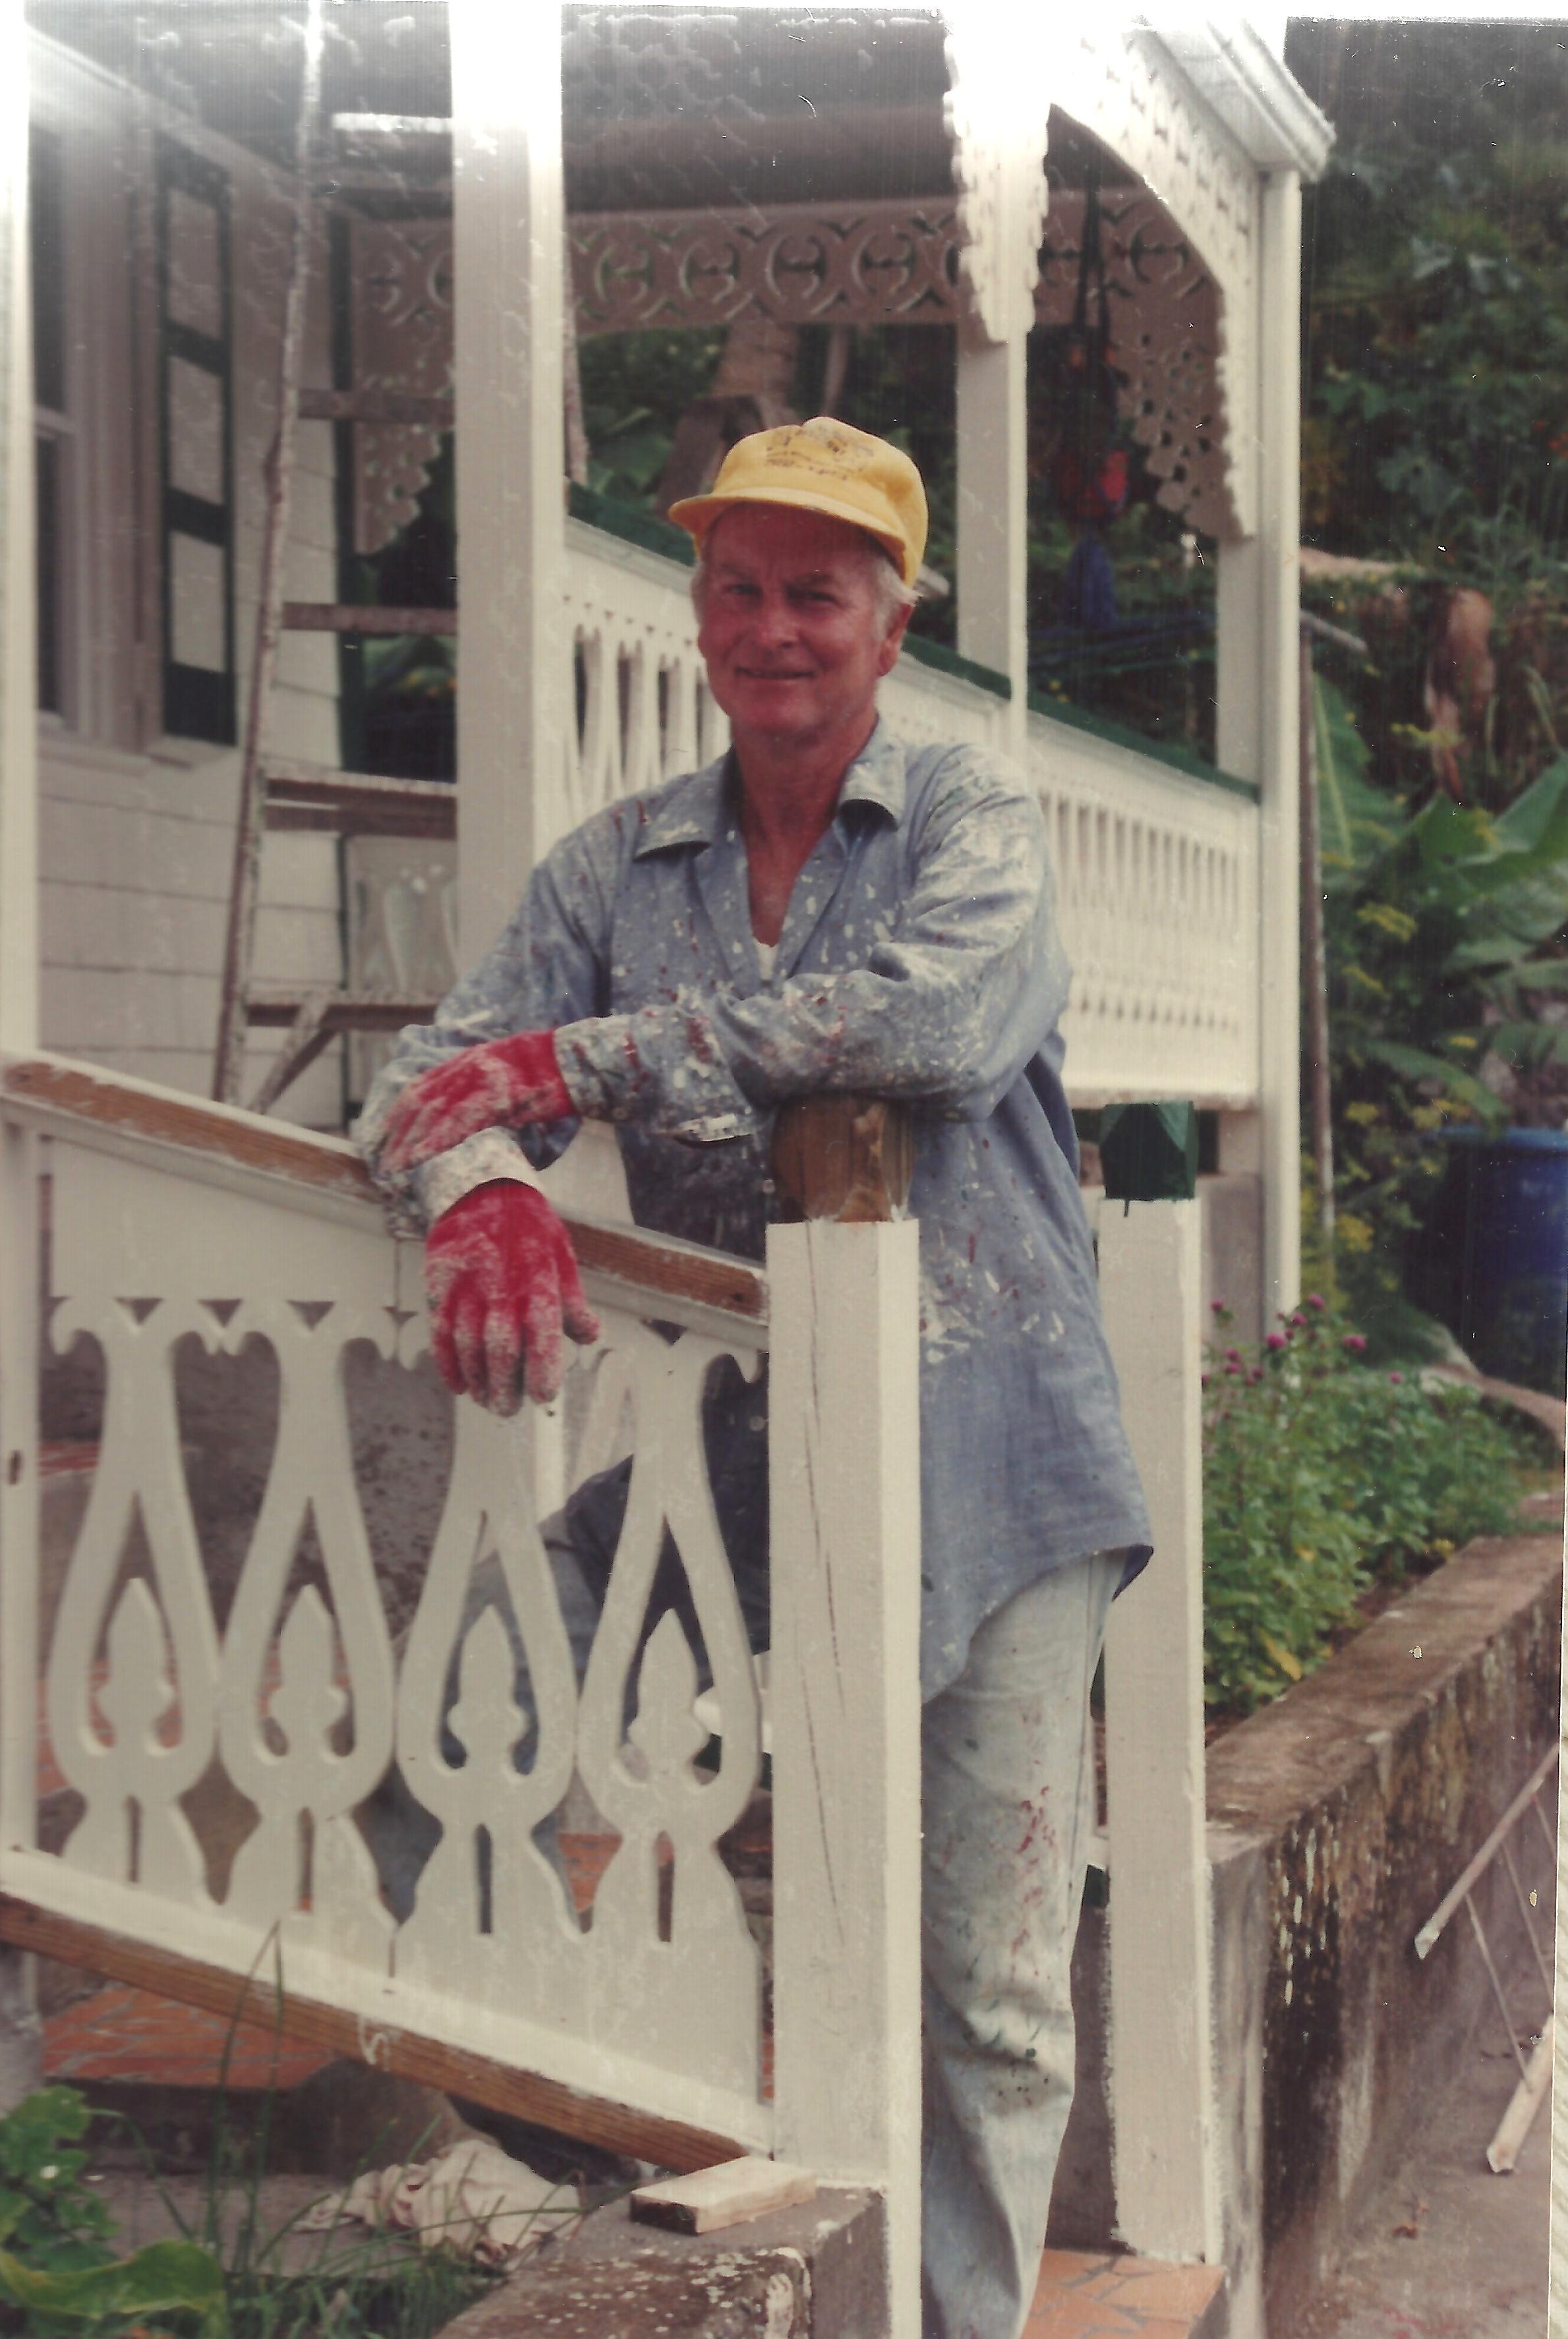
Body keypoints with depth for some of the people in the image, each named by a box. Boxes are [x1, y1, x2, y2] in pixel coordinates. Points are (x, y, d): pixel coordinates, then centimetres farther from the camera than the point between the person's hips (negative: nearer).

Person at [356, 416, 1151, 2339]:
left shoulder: (974, 822, 2)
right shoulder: (613, 869, 12)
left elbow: (933, 1016, -19)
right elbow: (437, 1077, 3)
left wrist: (582, 1058, -17)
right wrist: (478, 1187, -23)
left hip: (984, 1476, -2)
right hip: (740, 1486, 2)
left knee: (992, 1996, 0)